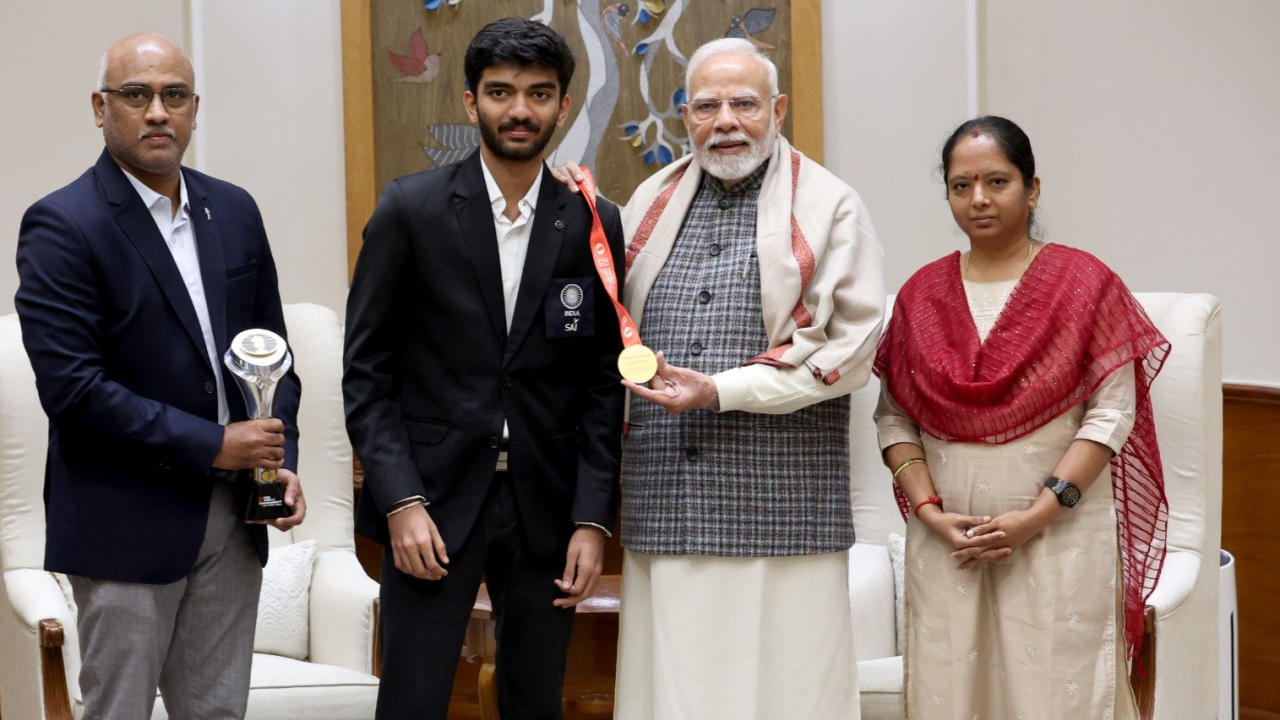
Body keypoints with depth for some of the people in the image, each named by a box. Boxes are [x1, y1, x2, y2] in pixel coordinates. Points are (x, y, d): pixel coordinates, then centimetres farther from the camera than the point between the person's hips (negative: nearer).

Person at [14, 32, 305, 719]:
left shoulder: (234, 211, 8)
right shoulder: (61, 225, -12)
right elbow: (71, 386, -19)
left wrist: (281, 459, -2)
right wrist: (212, 447, -17)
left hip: (232, 514, 6)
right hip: (128, 525, -6)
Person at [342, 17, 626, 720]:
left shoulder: (594, 225, 4)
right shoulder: (410, 209, -2)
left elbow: (604, 381, 5)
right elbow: (366, 368, -2)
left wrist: (593, 519, -2)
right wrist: (400, 501, -10)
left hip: (546, 509, 2)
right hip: (432, 503, -2)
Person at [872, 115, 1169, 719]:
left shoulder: (1083, 282, -1)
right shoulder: (922, 294, 8)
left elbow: (1112, 414, -6)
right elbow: (894, 417, 6)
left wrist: (1039, 515, -13)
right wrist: (929, 511, -8)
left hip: (1060, 533, -2)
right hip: (947, 544, 3)